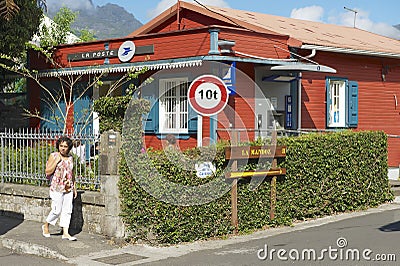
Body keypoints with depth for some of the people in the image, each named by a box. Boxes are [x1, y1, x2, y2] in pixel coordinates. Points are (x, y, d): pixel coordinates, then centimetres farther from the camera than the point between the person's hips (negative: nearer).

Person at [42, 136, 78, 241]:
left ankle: (65, 233, 7)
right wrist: (56, 161, -17)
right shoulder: (53, 156, -4)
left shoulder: (70, 158, 10)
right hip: (57, 188, -5)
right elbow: (48, 172, -10)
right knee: (57, 210, -4)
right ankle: (46, 226, 20)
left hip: (68, 188, 5)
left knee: (67, 210, 3)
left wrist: (74, 188, 17)